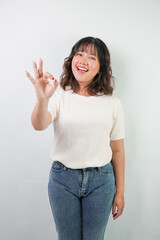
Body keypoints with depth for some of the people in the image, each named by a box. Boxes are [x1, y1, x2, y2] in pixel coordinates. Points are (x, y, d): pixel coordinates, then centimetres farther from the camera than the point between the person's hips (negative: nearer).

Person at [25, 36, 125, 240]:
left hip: (100, 180, 1)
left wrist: (120, 192, 6)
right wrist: (42, 100, -46)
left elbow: (117, 150, 3)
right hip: (63, 177, 0)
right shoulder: (59, 96, -5)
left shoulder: (112, 103, -2)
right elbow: (39, 125, -25)